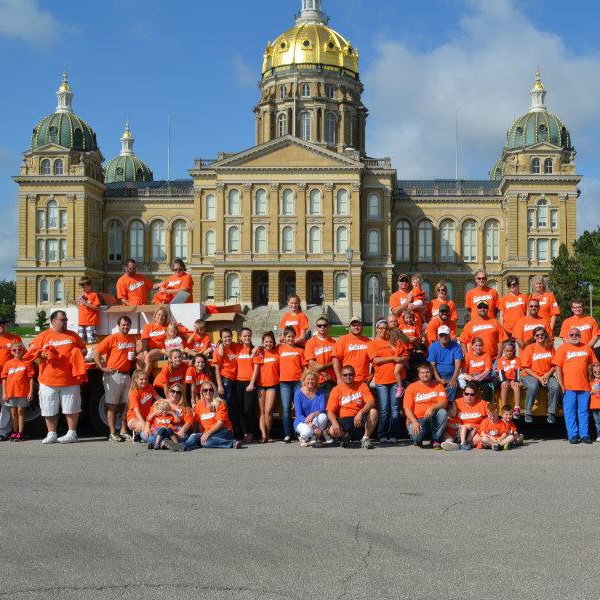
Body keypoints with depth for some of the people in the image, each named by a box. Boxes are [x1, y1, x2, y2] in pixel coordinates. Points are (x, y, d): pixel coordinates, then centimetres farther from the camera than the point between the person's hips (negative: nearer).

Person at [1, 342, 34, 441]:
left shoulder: (26, 363, -1)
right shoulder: (8, 363, 7)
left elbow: (31, 378, -1)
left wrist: (31, 392, -6)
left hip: (23, 392, -3)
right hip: (11, 392, 3)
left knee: (21, 412, 2)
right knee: (13, 412, 10)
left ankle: (20, 433, 8)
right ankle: (14, 432, 19)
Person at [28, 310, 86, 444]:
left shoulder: (73, 336, 11)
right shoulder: (43, 336, 7)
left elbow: (83, 349, 18)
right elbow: (31, 351, 8)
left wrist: (79, 353, -4)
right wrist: (42, 354, -9)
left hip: (70, 380, 0)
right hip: (48, 381, 0)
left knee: (72, 408, 0)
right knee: (49, 409, 5)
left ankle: (72, 433, 9)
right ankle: (51, 434, 15)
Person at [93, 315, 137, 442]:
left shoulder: (132, 340, 14)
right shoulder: (112, 338, -4)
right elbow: (96, 351, -7)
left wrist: (133, 358, 8)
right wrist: (102, 368, -11)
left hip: (127, 375, 6)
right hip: (113, 375, -6)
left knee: (127, 404, 6)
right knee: (112, 405, -1)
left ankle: (123, 431, 14)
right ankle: (112, 433, 1)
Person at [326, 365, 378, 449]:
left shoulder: (362, 386, 2)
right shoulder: (336, 390, 1)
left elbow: (371, 402, -12)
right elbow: (330, 411, -6)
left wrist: (360, 413, -31)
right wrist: (334, 422, -28)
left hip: (360, 419, 0)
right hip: (343, 421, 0)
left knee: (373, 411, -27)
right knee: (333, 431, -30)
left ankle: (365, 438, -14)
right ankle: (345, 435, 6)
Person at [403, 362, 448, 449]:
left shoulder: (438, 386, 10)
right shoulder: (411, 387, 5)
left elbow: (444, 403, -5)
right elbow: (407, 409, -3)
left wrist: (432, 408, -26)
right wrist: (414, 422, -20)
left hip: (432, 419, 2)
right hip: (416, 419, -2)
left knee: (443, 412, -29)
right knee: (415, 433, -34)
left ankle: (436, 441, -13)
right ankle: (417, 440, 8)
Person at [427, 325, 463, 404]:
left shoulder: (455, 346, 2)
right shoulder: (433, 347, 5)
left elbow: (458, 364, -6)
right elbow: (432, 365, -1)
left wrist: (454, 379, -20)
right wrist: (439, 379, -15)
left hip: (451, 376, 0)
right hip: (438, 375, 0)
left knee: (453, 386, -31)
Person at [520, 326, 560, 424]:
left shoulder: (550, 347, 8)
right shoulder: (529, 348, -1)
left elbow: (554, 365, 10)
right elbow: (526, 368, -4)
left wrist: (548, 375, -8)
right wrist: (538, 378, -12)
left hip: (547, 375, 3)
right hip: (531, 375, -2)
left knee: (555, 386, -30)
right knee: (533, 386, -37)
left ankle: (551, 413, -17)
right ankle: (528, 413, -21)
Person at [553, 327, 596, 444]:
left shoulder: (587, 348, 13)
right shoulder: (563, 348, 4)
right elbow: (558, 367, -1)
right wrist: (561, 385, -9)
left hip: (584, 386, 2)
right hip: (568, 387, -2)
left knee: (584, 412, 4)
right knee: (570, 412, -2)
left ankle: (584, 435, 8)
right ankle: (573, 435, 2)